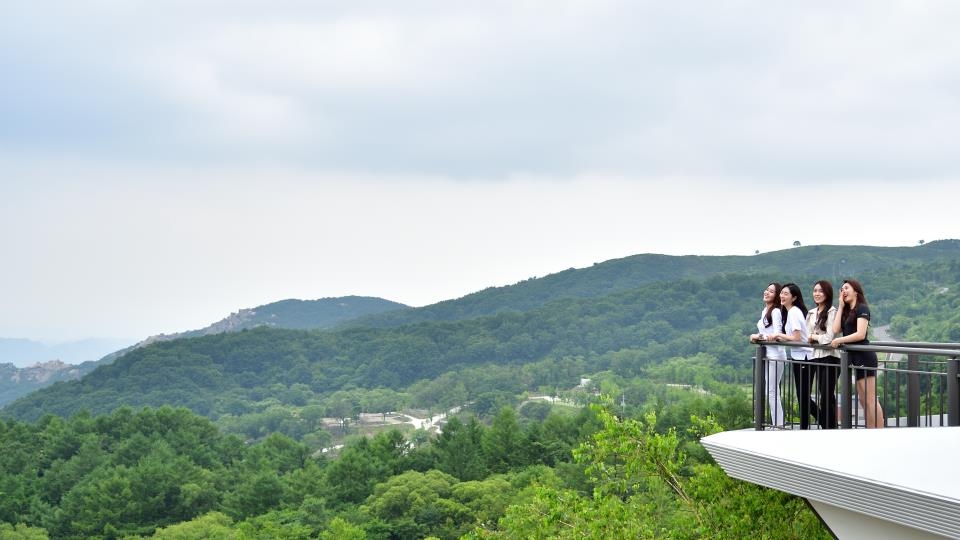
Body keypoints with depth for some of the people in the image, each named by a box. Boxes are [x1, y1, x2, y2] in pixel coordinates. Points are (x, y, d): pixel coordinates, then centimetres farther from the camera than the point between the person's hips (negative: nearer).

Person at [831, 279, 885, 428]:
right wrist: (841, 306, 7)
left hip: (864, 356, -9)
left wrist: (839, 341, -10)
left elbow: (860, 334, -17)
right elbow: (836, 329, 4)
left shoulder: (862, 308, -8)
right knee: (864, 400, 8)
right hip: (855, 357, 9)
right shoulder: (847, 311, 17)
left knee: (870, 399, -11)